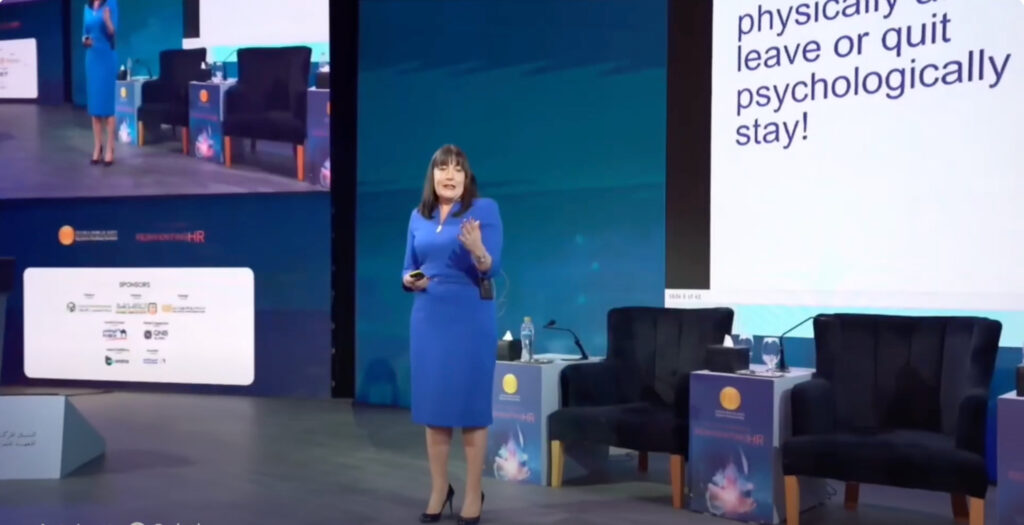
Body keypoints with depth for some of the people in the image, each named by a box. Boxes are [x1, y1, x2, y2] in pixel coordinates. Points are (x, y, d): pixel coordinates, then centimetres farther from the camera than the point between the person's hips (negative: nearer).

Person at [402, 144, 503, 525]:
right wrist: (409, 280, -8)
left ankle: (473, 494, 12)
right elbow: (408, 268, 14)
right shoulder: (418, 216, 9)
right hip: (428, 318, 5)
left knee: (470, 403, 1)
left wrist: (477, 249, -32)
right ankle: (439, 490, 21)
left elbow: (492, 269, -12)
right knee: (432, 401, 8)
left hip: (471, 318, -4)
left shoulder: (485, 209, -5)